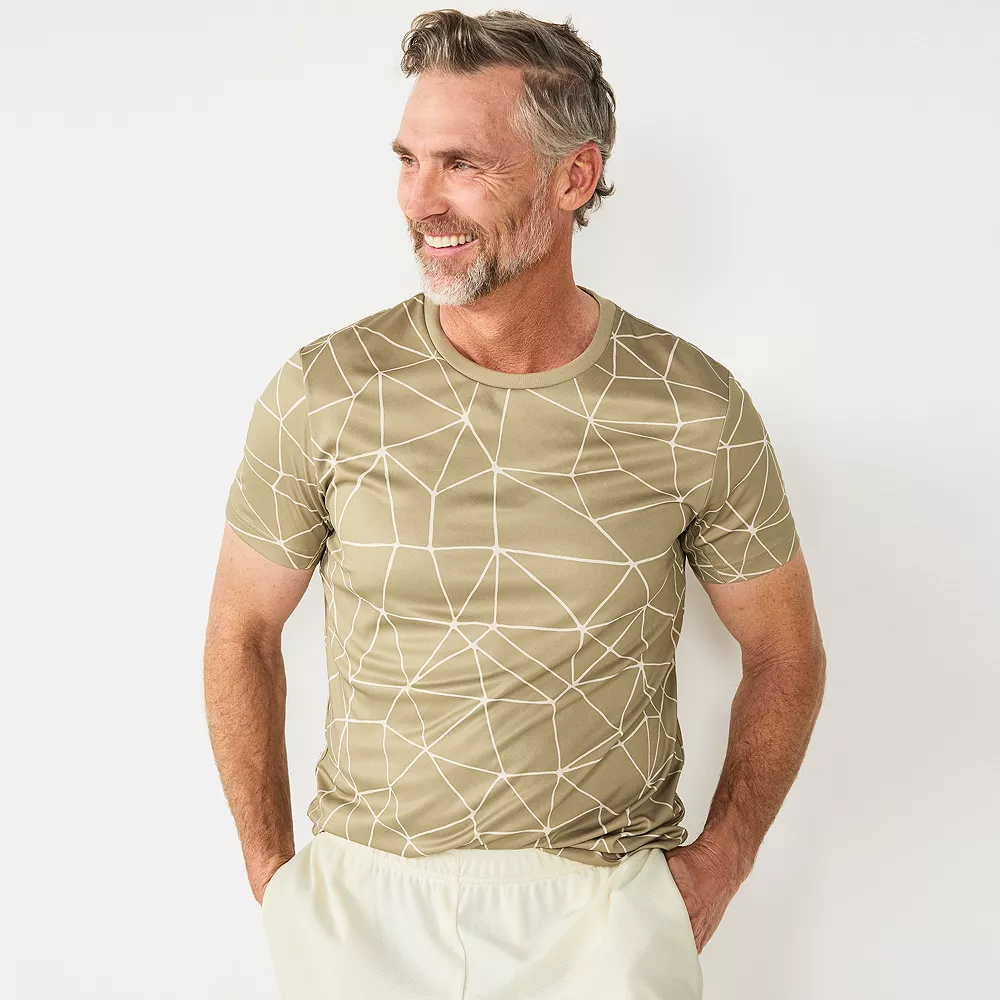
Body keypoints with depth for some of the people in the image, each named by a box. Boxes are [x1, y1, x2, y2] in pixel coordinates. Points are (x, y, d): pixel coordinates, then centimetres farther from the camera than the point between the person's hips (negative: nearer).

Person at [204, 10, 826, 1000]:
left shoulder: (696, 410, -9)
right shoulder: (319, 395, -8)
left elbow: (784, 653, 4)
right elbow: (241, 631, 3)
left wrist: (717, 867, -1)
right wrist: (271, 870, 2)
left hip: (604, 910, 0)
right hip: (363, 900, 1)